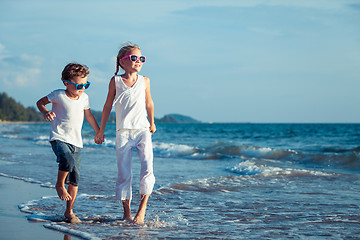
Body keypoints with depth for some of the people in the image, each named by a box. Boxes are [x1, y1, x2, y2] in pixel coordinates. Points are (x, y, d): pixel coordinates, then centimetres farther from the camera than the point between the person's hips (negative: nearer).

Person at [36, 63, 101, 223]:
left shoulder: (84, 97, 7)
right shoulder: (58, 95, -7)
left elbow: (89, 116, 24)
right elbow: (40, 102, 7)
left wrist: (99, 132, 30)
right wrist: (45, 112, -14)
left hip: (76, 142, 5)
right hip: (59, 138, -5)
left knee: (75, 177, 1)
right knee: (68, 160, -35)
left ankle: (69, 211, 12)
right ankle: (59, 185, -4)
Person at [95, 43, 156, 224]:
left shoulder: (144, 81, 5)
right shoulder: (116, 81, 1)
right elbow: (108, 106, 11)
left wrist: (151, 123, 29)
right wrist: (101, 130, 14)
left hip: (143, 130, 1)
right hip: (123, 133, -1)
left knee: (147, 167, -16)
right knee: (124, 173, -2)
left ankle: (142, 208, -6)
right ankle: (126, 211, 9)